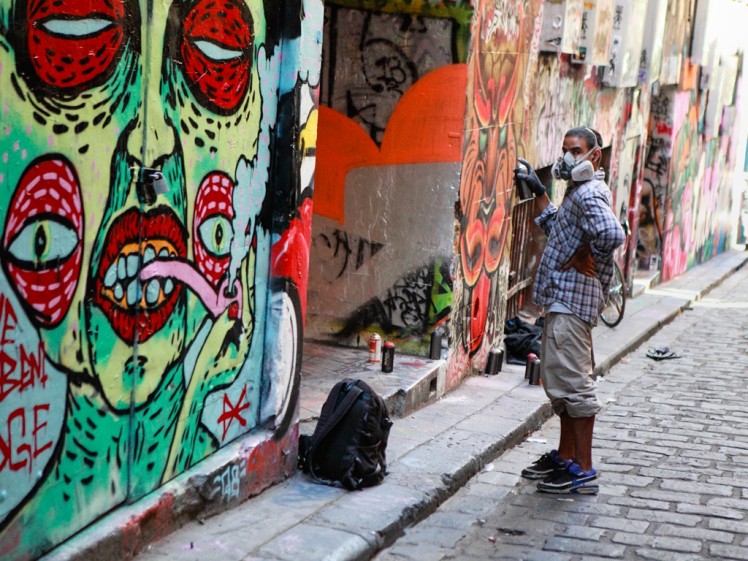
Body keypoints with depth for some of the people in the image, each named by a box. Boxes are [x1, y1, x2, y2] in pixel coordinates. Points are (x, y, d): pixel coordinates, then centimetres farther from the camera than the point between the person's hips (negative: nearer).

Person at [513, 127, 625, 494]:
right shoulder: (577, 192, 18)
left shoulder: (589, 194, -15)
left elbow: (612, 234, -32)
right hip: (562, 299, 11)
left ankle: (583, 471, -3)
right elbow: (557, 231, 31)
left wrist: (582, 260, -17)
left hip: (571, 301, -11)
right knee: (560, 381, 18)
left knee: (572, 382, -8)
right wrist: (539, 192, 25)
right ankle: (565, 457, 29)